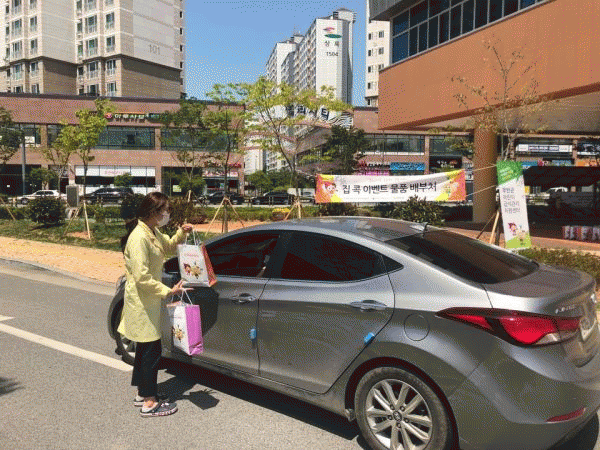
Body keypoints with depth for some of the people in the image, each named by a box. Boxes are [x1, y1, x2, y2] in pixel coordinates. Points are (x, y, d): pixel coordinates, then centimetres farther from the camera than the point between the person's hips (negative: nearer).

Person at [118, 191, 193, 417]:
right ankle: (149, 403, 9)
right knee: (152, 349, -2)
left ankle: (143, 393, 32)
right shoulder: (139, 237, -23)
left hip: (149, 300, 10)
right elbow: (142, 277, -25)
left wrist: (181, 234, 6)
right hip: (141, 302, -10)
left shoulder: (153, 233, 6)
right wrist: (168, 291, -23)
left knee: (146, 347, 18)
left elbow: (168, 248, 24)